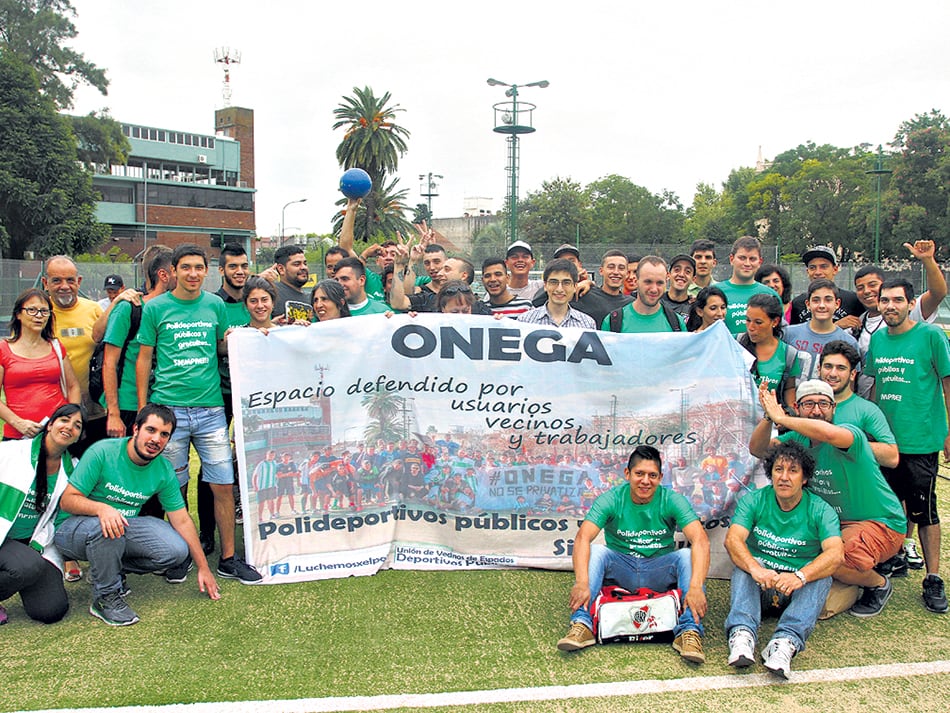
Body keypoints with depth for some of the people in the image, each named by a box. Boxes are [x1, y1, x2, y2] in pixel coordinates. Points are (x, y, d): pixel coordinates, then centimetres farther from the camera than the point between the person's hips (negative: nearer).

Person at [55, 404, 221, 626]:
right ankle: (105, 597, -15)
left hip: (126, 527, 5)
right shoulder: (103, 452, -20)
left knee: (177, 551, -16)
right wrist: (101, 508, -42)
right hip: (73, 527, -5)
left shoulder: (163, 470, -6)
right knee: (106, 526, -39)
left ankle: (113, 569, 9)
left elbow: (182, 520, -2)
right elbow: (67, 500, -20)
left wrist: (203, 568, -3)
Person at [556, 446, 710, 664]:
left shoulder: (672, 501, -12)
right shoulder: (611, 500, -12)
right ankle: (581, 624, -32)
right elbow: (583, 538, -26)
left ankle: (690, 631, -30)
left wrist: (695, 587, -42)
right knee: (596, 551, -27)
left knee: (687, 555, -27)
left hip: (659, 572, 0)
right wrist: (581, 583, -43)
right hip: (621, 570, 0)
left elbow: (701, 540, -25)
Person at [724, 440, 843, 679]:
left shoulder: (820, 510, -4)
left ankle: (786, 641, -48)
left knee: (822, 576, -29)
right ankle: (742, 633, -48)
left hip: (800, 587, 0)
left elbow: (836, 554, -21)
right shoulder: (754, 501, -2)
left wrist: (800, 576, -40)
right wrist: (756, 568, -39)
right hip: (759, 583, 1)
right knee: (743, 566, -28)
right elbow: (733, 539, -18)